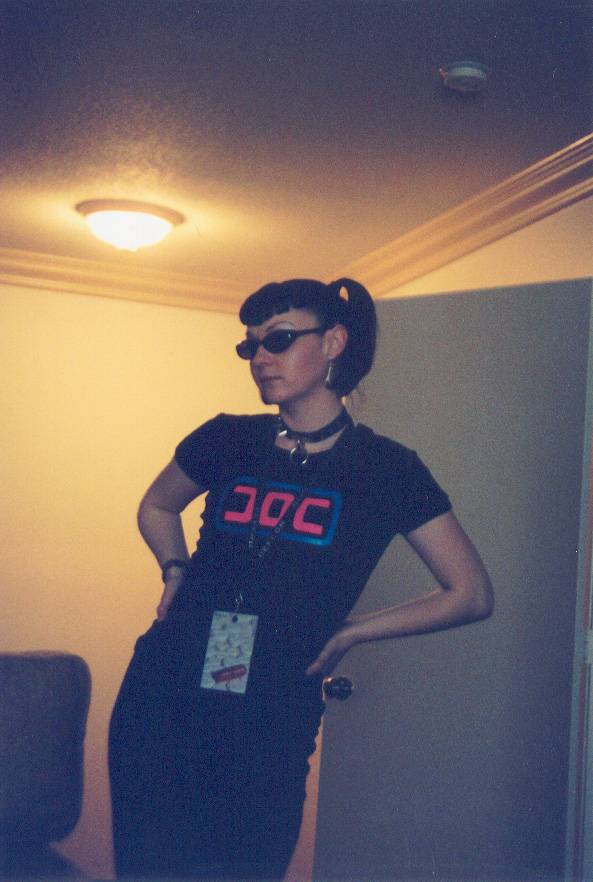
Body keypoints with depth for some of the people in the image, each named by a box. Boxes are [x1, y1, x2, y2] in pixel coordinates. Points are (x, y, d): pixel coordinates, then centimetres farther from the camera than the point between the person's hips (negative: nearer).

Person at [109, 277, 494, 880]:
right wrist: (176, 570, 6)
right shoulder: (229, 440, 3)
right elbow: (157, 507, 24)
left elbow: (471, 595, 1)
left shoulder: (385, 468, -4)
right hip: (162, 702, 2)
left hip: (273, 724, -2)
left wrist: (350, 631, -1)